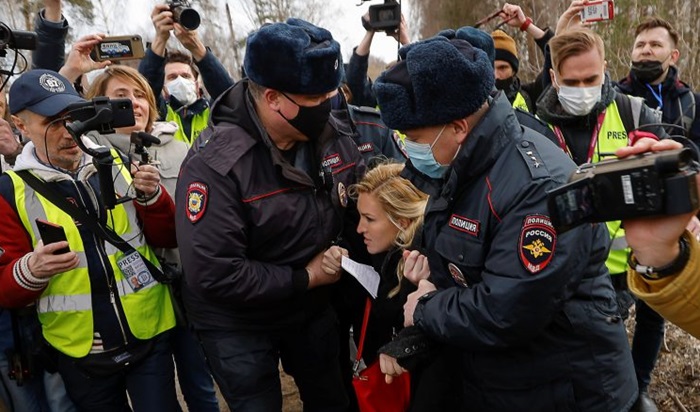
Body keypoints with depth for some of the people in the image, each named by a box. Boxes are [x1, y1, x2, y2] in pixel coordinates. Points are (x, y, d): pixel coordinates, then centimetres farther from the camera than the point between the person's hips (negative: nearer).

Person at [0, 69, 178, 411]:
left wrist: (151, 196, -17)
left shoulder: (116, 163, -1)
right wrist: (30, 270, -24)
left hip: (150, 337, 1)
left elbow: (168, 238, 1)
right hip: (80, 354, 0)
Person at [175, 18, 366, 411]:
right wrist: (304, 277, -23)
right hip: (238, 325, -5)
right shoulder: (215, 163, -28)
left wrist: (347, 251, -17)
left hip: (313, 308, 5)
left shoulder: (333, 135, -10)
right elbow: (212, 274, -31)